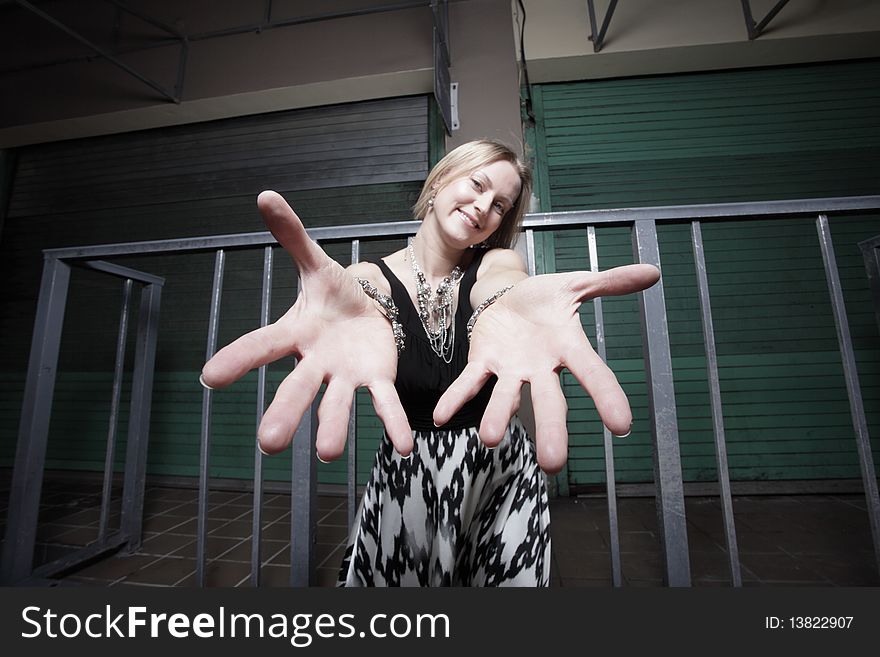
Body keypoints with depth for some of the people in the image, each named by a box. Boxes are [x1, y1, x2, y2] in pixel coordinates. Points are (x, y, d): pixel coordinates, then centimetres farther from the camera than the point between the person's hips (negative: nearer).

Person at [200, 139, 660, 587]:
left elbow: (503, 281, -27)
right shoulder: (375, 276, -6)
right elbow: (371, 300, -29)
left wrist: (507, 307, -51)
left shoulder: (497, 263, -4)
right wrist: (359, 315, -53)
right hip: (406, 475, 0)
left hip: (501, 473, 1)